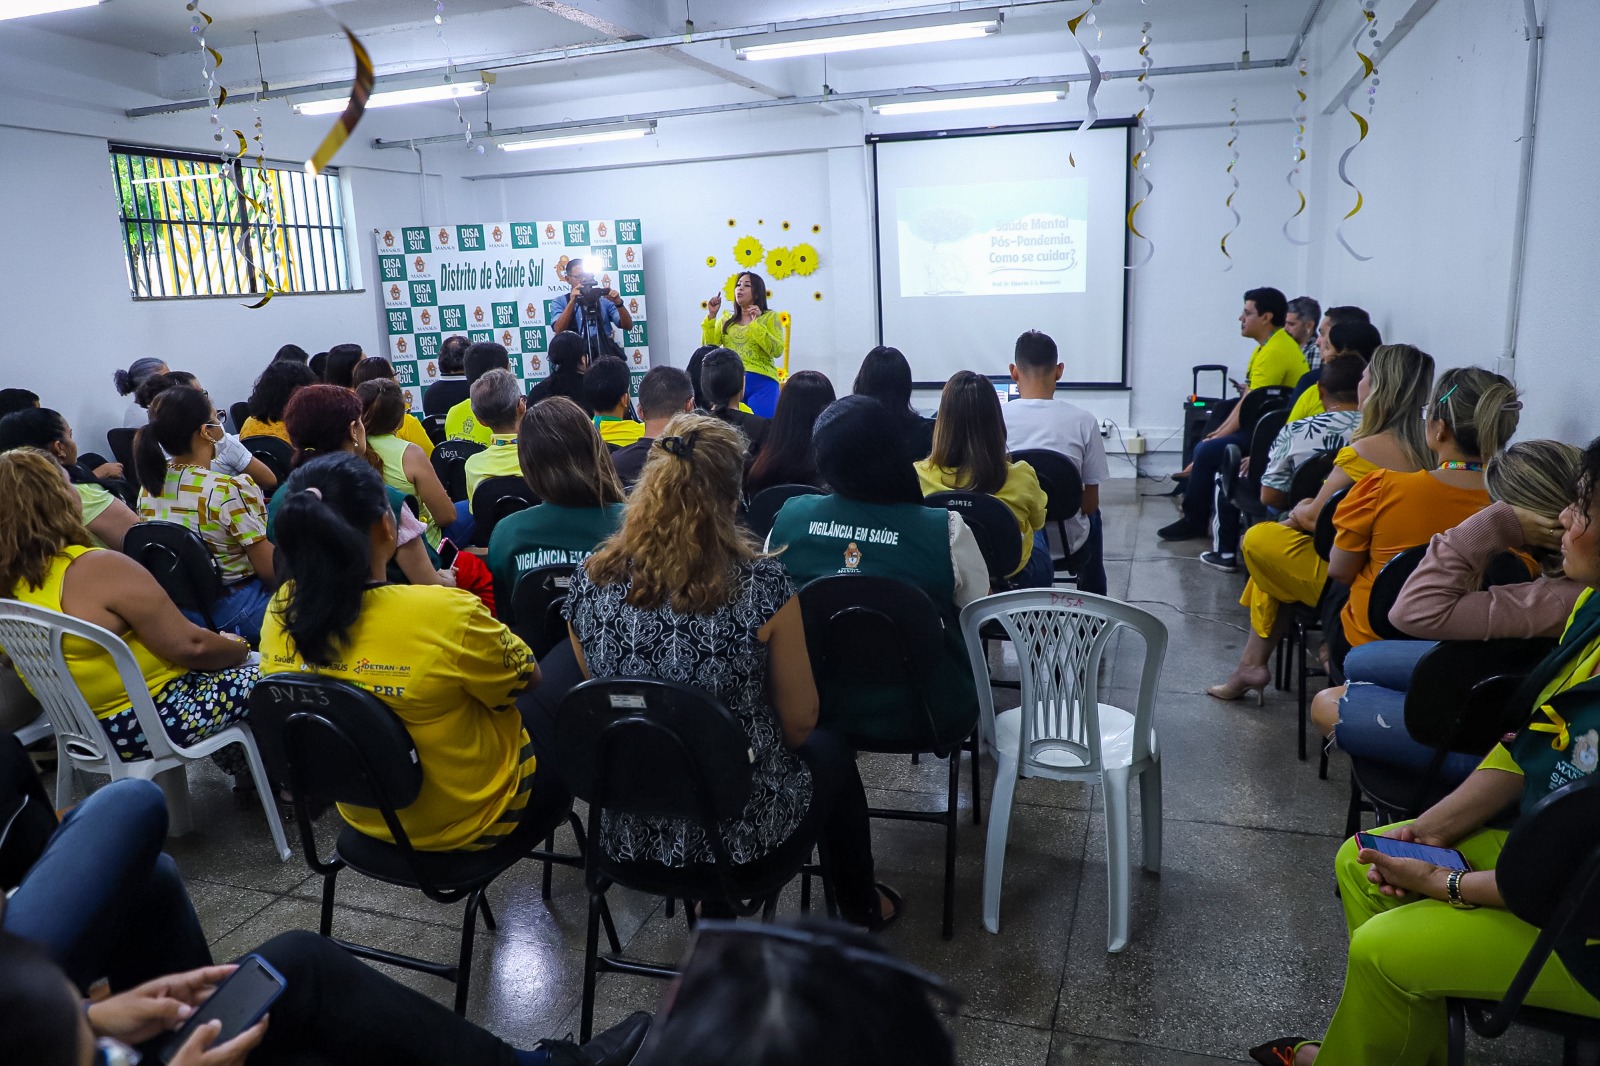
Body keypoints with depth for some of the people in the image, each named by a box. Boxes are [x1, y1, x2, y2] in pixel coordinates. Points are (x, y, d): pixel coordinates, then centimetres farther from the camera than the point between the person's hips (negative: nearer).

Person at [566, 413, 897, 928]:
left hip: (627, 825, 4)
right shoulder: (761, 585, -22)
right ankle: (860, 906, 52)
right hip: (740, 827, -4)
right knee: (831, 754, 29)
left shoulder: (589, 581, -11)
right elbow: (800, 721, -10)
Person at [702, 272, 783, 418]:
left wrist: (757, 323, -13)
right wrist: (711, 316, 0)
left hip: (761, 382, -3)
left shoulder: (770, 317, 4)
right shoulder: (726, 320, 16)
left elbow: (777, 351, -8)